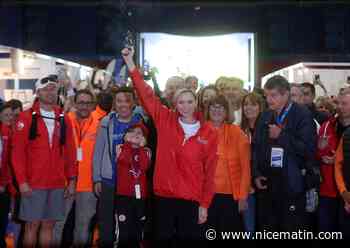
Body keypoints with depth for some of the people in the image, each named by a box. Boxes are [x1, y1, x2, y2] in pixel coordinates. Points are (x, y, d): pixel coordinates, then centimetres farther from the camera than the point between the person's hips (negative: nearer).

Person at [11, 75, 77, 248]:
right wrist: (22, 181, -11)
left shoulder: (63, 119, 9)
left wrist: (71, 179, 5)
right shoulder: (26, 117, -2)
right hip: (33, 183, -3)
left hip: (58, 184, 3)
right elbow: (17, 152, -6)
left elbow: (70, 152, 10)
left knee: (48, 225, 10)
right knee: (32, 224, 2)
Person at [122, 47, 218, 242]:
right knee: (163, 238, 11)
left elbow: (210, 171, 1)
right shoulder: (165, 121, 1)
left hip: (192, 199, 0)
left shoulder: (209, 133, 0)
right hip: (164, 195, 1)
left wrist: (205, 204, -1)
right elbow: (147, 95, -5)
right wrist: (130, 62, -11)